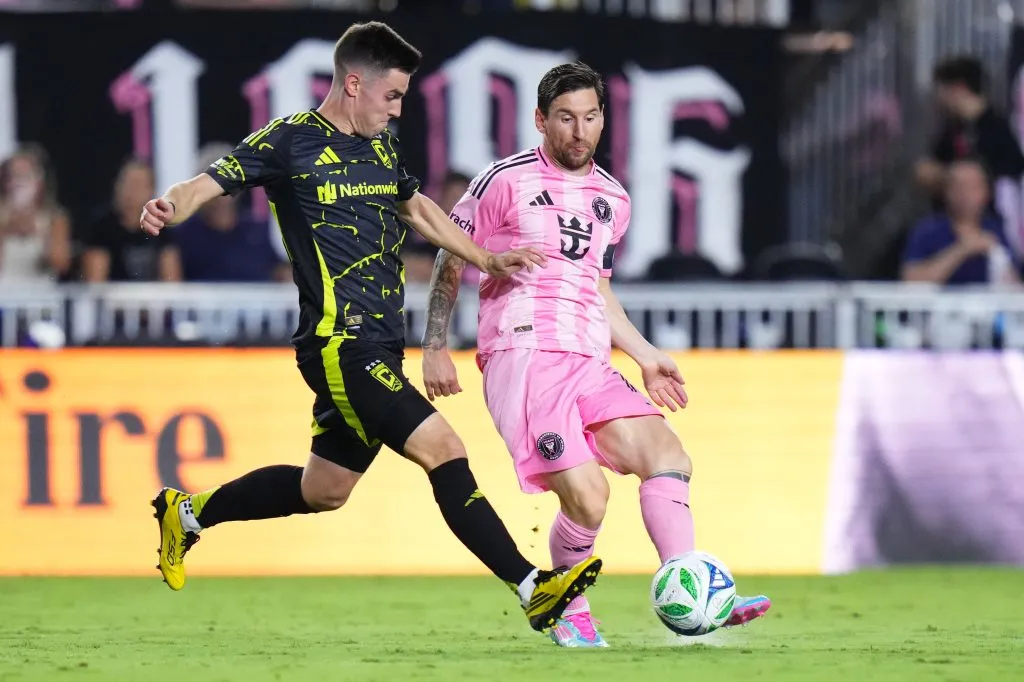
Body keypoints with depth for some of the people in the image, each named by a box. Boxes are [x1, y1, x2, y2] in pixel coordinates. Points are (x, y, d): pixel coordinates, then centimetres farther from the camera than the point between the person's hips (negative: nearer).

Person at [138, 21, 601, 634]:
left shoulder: (384, 147, 15)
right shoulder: (290, 142, -7)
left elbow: (416, 207, 33)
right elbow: (212, 183, -15)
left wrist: (487, 260, 32)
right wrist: (172, 207, -37)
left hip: (380, 349, 9)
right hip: (340, 346, -9)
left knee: (322, 491, 18)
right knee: (442, 447, -18)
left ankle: (189, 513, 35)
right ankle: (532, 588, -20)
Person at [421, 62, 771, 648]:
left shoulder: (613, 200, 19)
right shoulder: (506, 182, 1)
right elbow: (451, 263, 7)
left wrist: (645, 356, 23)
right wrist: (436, 349, 3)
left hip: (589, 365, 7)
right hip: (522, 357, -6)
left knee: (668, 455, -13)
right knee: (587, 497, -19)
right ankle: (569, 615, 4)